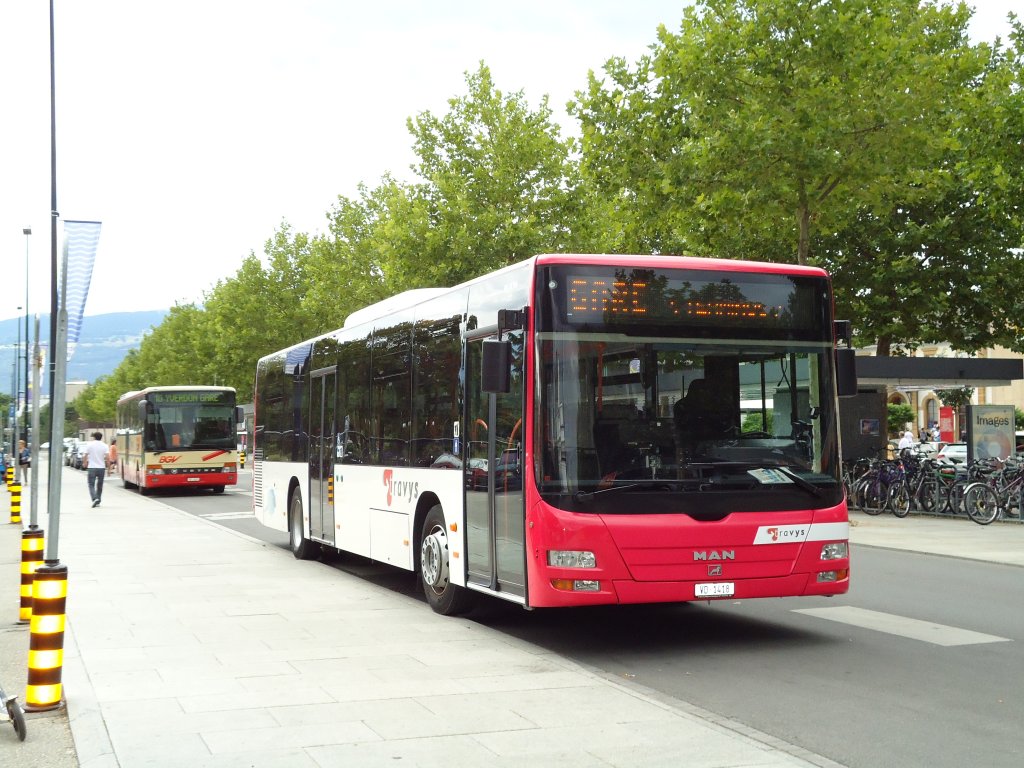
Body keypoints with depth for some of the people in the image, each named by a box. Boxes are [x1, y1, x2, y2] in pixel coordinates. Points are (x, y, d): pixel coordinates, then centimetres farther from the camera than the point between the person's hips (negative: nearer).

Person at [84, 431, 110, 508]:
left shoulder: (89, 445, 0)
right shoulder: (105, 446, 2)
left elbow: (86, 456, 0)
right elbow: (107, 457, -7)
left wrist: (85, 463, 17)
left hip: (91, 467, -2)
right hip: (101, 468, 2)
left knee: (91, 485, 0)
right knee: (99, 485, 13)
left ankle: (95, 499, -22)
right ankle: (98, 501, 17)